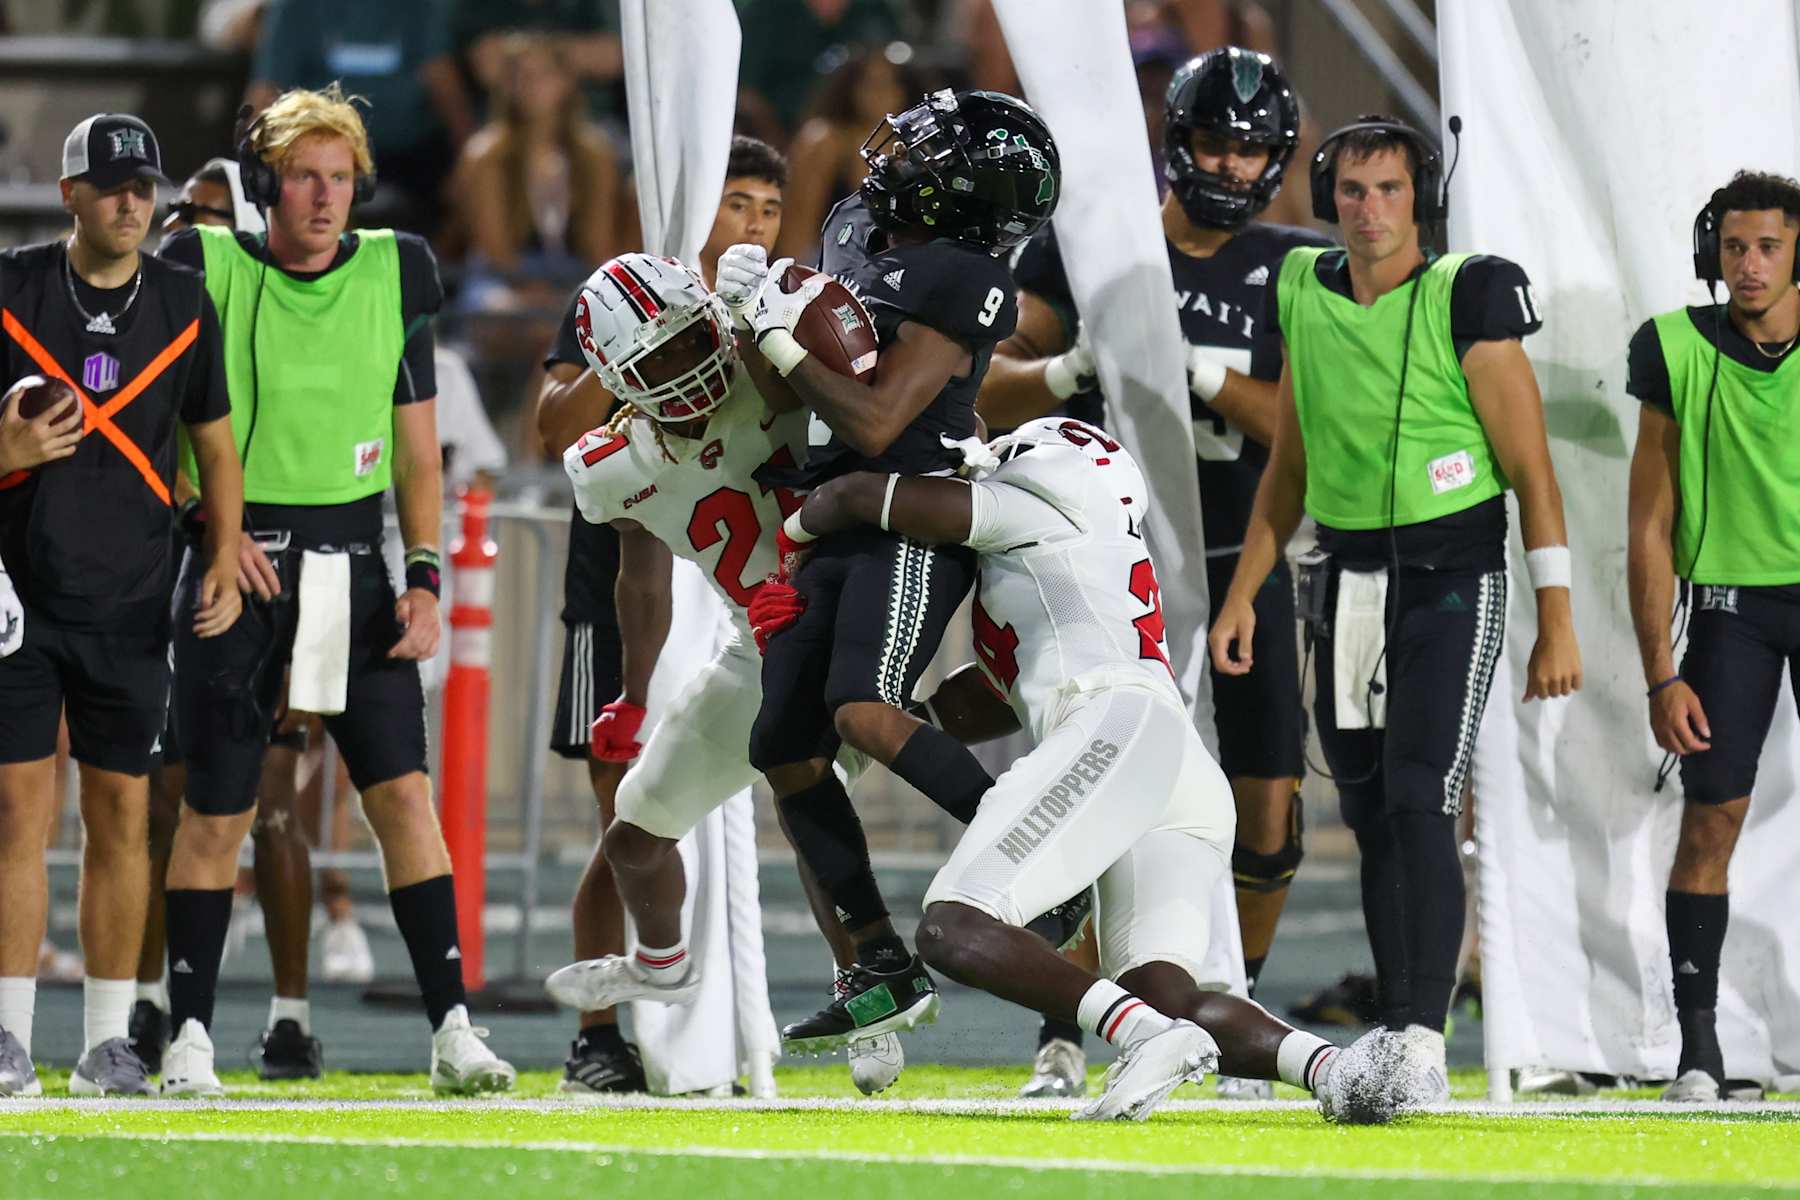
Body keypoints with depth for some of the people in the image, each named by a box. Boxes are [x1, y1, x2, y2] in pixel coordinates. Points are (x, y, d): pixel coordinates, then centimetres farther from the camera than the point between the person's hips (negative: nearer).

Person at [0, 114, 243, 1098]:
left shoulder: (183, 306, 5)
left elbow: (216, 447, 13)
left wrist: (224, 557, 2)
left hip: (129, 600, 2)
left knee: (121, 815, 3)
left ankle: (108, 1040, 9)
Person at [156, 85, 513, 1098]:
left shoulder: (394, 275, 5)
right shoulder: (209, 271, -3)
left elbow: (417, 447, 9)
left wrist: (425, 579, 2)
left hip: (352, 562, 2)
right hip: (241, 558, -2)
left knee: (403, 792, -5)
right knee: (217, 810, 1)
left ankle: (453, 1026, -4)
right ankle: (190, 1034, 11)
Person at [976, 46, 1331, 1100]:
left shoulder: (1290, 272, 1)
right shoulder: (1087, 246, 0)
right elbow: (994, 401, 2)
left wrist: (1194, 369, -23)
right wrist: (1078, 365, -18)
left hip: (1239, 566, 1)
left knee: (1268, 816, -2)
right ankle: (1063, 1038, -1)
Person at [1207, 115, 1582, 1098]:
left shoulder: (1465, 299, -9)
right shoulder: (1305, 298, 7)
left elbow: (1530, 470, -9)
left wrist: (1556, 622, -13)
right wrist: (1243, 593, 15)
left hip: (1451, 580, -5)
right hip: (1347, 578, 5)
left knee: (1419, 803, -16)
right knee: (1370, 819, 6)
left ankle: (1426, 1041, -19)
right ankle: (1397, 1039, 13)